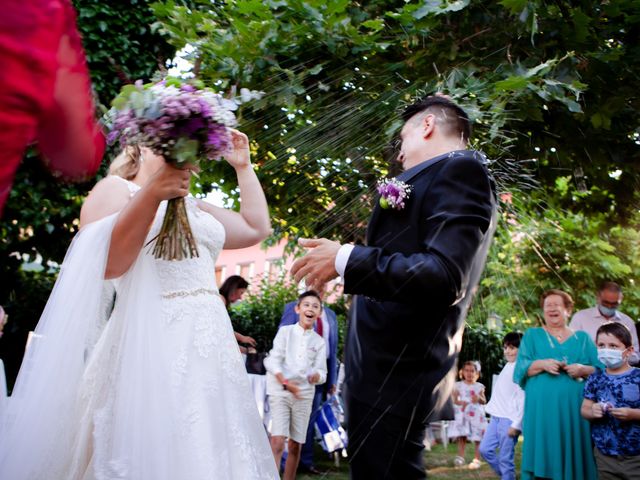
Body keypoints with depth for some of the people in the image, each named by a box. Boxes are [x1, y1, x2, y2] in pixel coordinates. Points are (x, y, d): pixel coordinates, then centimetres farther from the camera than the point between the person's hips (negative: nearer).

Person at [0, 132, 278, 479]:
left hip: (209, 346, 7)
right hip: (151, 343, -7)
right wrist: (153, 194, -23)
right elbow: (105, 263, -14)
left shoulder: (194, 207, 22)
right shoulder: (115, 189, 3)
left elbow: (257, 228, 21)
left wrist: (243, 166, 19)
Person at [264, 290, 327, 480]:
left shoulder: (319, 342, 8)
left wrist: (316, 376, -21)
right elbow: (273, 361, -5)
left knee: (295, 445, 6)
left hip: (305, 394, 3)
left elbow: (322, 372, 3)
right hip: (280, 391, -3)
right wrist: (286, 383, -18)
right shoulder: (285, 331, 2)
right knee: (277, 441, -15)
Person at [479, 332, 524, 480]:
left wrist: (516, 424, -17)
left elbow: (523, 399, -15)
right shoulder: (506, 367, 15)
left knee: (505, 458, -4)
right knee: (485, 449, 9)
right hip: (496, 417, 9)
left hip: (509, 419, -8)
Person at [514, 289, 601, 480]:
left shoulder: (583, 338, 16)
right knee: (543, 457, -4)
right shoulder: (532, 335, 13)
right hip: (541, 409, -1)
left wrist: (583, 370, -11)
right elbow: (521, 368, 2)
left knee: (574, 457, -1)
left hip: (575, 409, 1)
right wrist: (542, 364, -15)